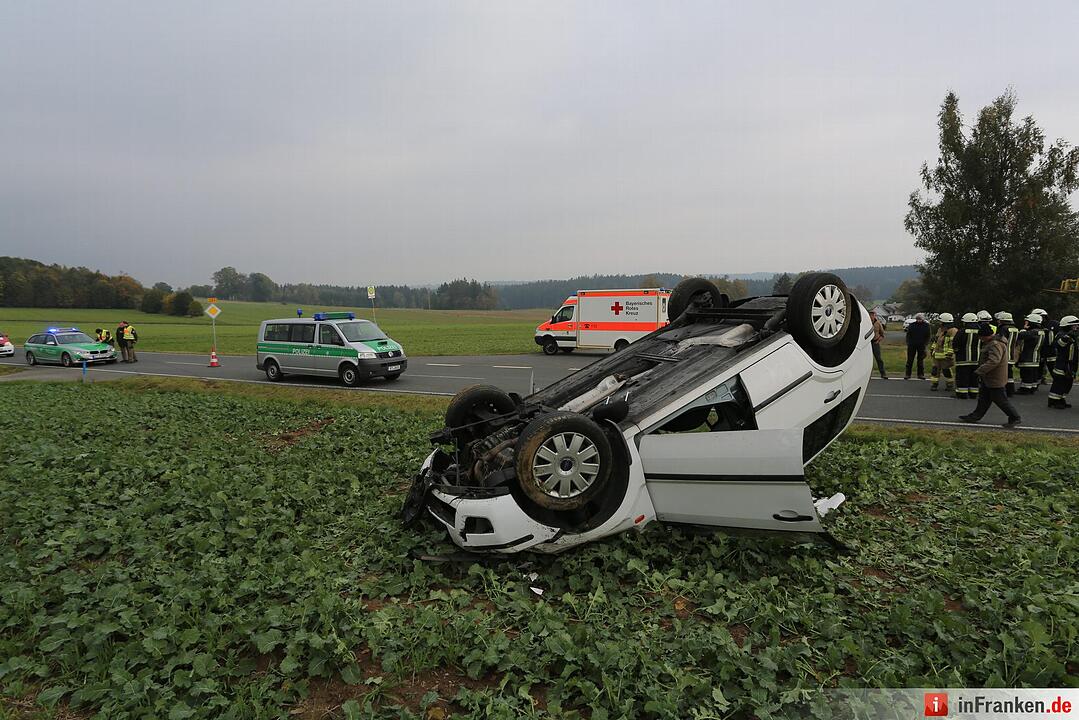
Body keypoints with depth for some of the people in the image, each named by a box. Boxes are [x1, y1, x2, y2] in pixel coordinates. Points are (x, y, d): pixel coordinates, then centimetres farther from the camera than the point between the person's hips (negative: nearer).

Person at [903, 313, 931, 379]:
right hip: (912, 345, 0)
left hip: (921, 346, 0)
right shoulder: (911, 325, 4)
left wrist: (925, 343, -3)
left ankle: (921, 374, 14)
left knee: (921, 360, 6)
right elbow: (908, 335, 8)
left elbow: (928, 336, 7)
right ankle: (907, 374, 5)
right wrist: (908, 343, -1)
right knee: (909, 360, 1)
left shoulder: (926, 326, 3)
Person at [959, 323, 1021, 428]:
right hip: (988, 378, 11)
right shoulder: (990, 342, 8)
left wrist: (979, 371, -33)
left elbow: (993, 361, -35)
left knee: (1000, 399, -1)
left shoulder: (996, 345, -26)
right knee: (983, 397, 17)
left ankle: (1015, 418, 10)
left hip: (995, 379, -11)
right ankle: (976, 415, 25)